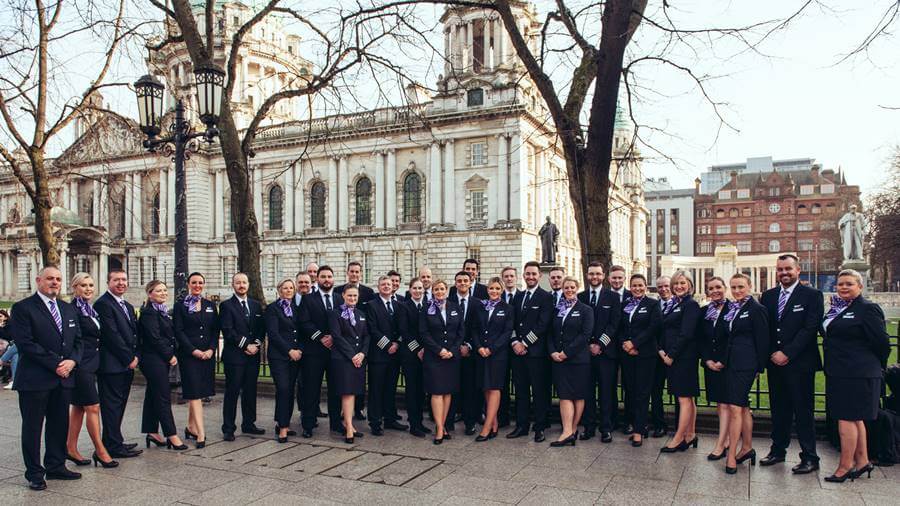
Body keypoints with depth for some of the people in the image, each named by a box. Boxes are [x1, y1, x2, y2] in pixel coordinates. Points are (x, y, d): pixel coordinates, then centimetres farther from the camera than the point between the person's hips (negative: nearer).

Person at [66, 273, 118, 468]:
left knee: (79, 407, 14)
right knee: (93, 407, -5)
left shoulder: (90, 309, 14)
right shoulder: (73, 309, -12)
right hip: (81, 365, -9)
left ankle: (71, 449, 22)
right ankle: (100, 451, 2)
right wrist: (75, 362, -16)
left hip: (90, 364, 9)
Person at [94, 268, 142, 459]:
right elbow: (112, 335, -16)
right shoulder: (103, 304, -11)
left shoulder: (128, 306, 18)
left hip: (127, 365, 9)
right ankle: (114, 447, 4)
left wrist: (135, 357, 3)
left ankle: (114, 442, 23)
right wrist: (129, 359, -13)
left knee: (119, 405, 14)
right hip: (111, 365, -9)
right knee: (111, 405, -1)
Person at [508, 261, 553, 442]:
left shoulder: (545, 297, -4)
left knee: (539, 391, 1)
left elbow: (542, 325, -11)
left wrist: (525, 343, -12)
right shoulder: (518, 297, 15)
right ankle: (522, 426, 18)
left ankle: (540, 427, 10)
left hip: (536, 351, -5)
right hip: (518, 350, 6)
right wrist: (515, 342, -3)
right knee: (520, 390, 10)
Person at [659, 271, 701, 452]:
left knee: (684, 397, -3)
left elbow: (686, 334, -16)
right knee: (686, 397, 14)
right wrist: (662, 350, 1)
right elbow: (665, 330, 15)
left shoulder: (691, 305, -10)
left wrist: (671, 355, -15)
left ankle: (679, 438, 1)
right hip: (670, 356, 9)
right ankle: (690, 435, 21)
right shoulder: (672, 304, 15)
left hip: (684, 357, -9)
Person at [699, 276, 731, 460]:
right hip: (710, 364, 6)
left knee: (725, 404, -5)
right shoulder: (704, 311, 10)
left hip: (727, 364, -6)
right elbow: (700, 339, 9)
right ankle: (727, 440, 20)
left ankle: (720, 446, -4)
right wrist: (707, 360, -4)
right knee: (718, 404, 11)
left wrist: (723, 362, -13)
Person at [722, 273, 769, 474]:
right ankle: (747, 448, 26)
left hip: (745, 365, -8)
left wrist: (759, 367, -6)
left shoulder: (756, 309, -8)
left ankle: (731, 455, -5)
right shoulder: (731, 308, 13)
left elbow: (762, 341, -7)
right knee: (743, 407, 15)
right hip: (731, 363, 8)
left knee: (735, 408, -10)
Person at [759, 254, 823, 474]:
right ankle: (778, 450, 23)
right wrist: (771, 354, -1)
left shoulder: (812, 295, -4)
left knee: (803, 411, 1)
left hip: (800, 363, -5)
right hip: (775, 362, 5)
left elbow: (810, 329, -12)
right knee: (778, 409, 13)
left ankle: (809, 457, 10)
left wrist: (787, 353, -15)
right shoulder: (768, 296, 11)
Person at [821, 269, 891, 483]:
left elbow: (881, 342, -10)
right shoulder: (837, 309, 11)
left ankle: (845, 466, 5)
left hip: (857, 374, -8)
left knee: (846, 418, -4)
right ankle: (862, 461, 27)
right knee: (855, 418, 16)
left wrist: (874, 366, 2)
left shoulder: (867, 309, -11)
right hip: (838, 374, 8)